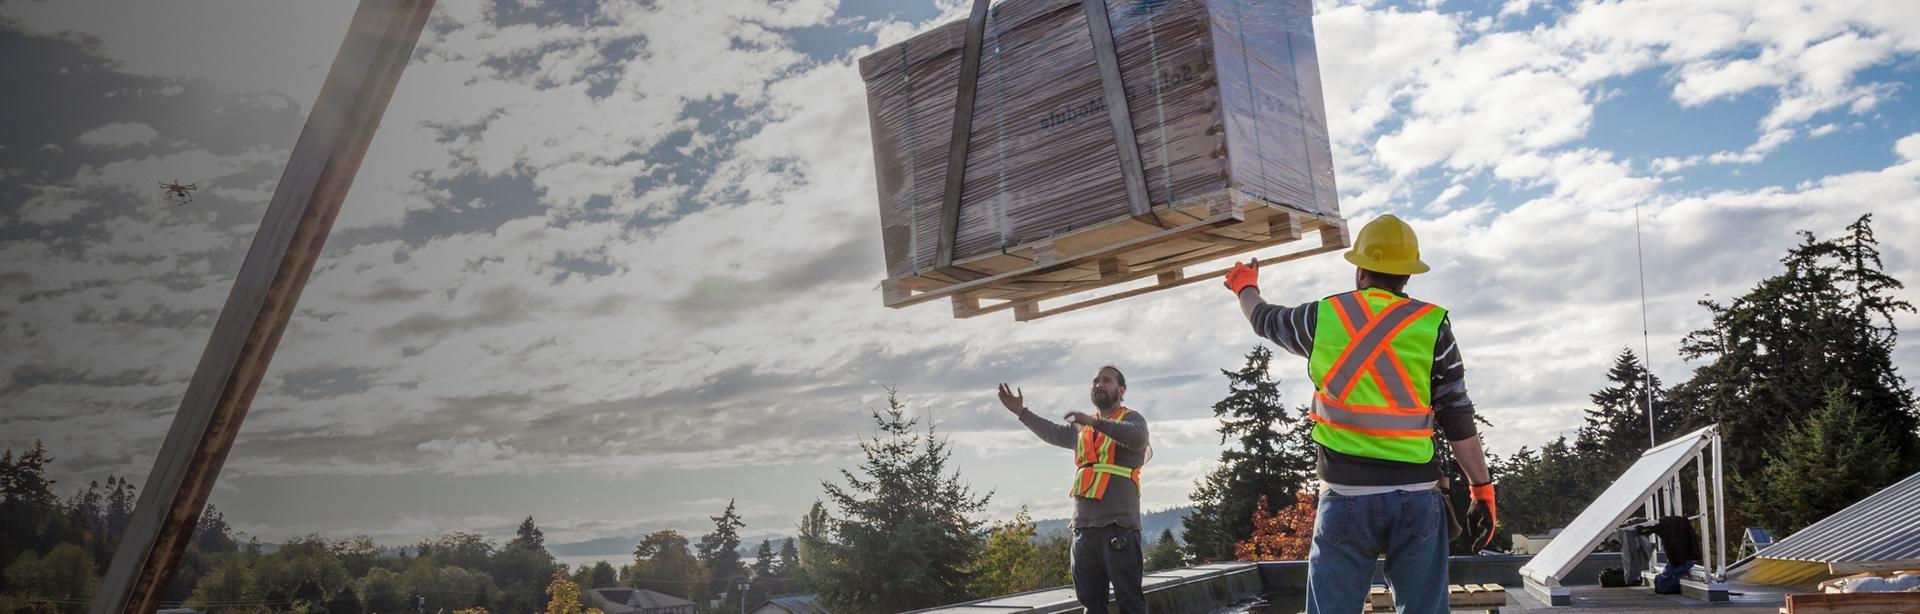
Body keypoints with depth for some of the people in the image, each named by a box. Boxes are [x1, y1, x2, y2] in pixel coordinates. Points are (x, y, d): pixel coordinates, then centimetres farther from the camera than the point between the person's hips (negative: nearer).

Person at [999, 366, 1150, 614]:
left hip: (1119, 526, -7)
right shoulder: (1082, 428, 23)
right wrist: (1021, 412, 33)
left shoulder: (1131, 418, 2)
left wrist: (1095, 422, -33)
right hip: (1084, 526, 7)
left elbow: (1137, 438, -21)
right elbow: (1053, 433, 38)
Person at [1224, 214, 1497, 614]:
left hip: (1345, 499, 0)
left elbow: (1264, 319, 23)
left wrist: (1245, 286, 44)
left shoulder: (1322, 317, 2)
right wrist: (1483, 489, 3)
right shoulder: (1432, 326, -2)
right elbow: (1458, 419, -3)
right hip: (1417, 497, 0)